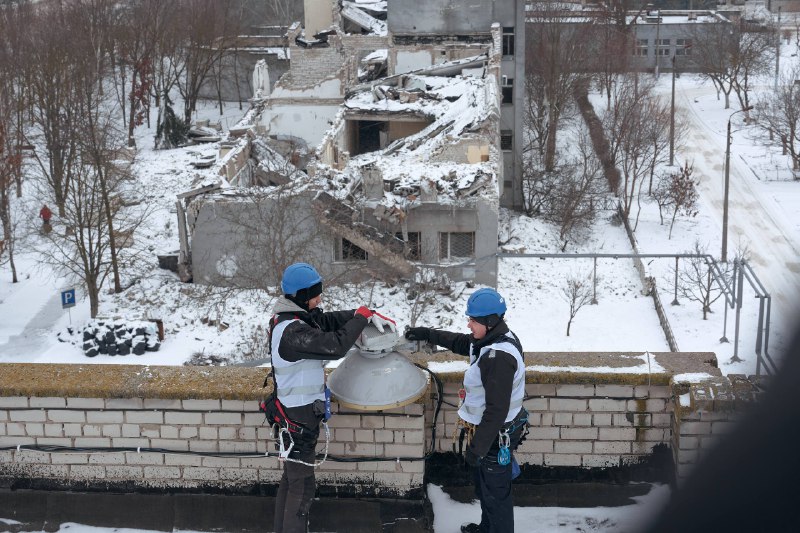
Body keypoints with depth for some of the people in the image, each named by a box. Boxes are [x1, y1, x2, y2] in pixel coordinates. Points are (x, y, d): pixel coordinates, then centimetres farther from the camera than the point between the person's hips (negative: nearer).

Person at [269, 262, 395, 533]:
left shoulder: (289, 317, 4)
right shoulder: (293, 332, -27)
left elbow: (329, 320, 9)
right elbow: (335, 346, -30)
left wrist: (370, 315, -3)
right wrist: (362, 316, -17)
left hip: (292, 412, 10)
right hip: (298, 417, -10)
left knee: (291, 478, 20)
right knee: (302, 485, 0)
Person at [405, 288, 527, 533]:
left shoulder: (499, 358, -32)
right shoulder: (495, 339, -1)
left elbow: (497, 410, -30)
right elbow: (460, 342, 20)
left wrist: (477, 448, -24)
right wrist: (427, 334, 16)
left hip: (495, 435, -11)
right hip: (488, 428, 11)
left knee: (495, 491, 6)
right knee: (483, 483, 28)